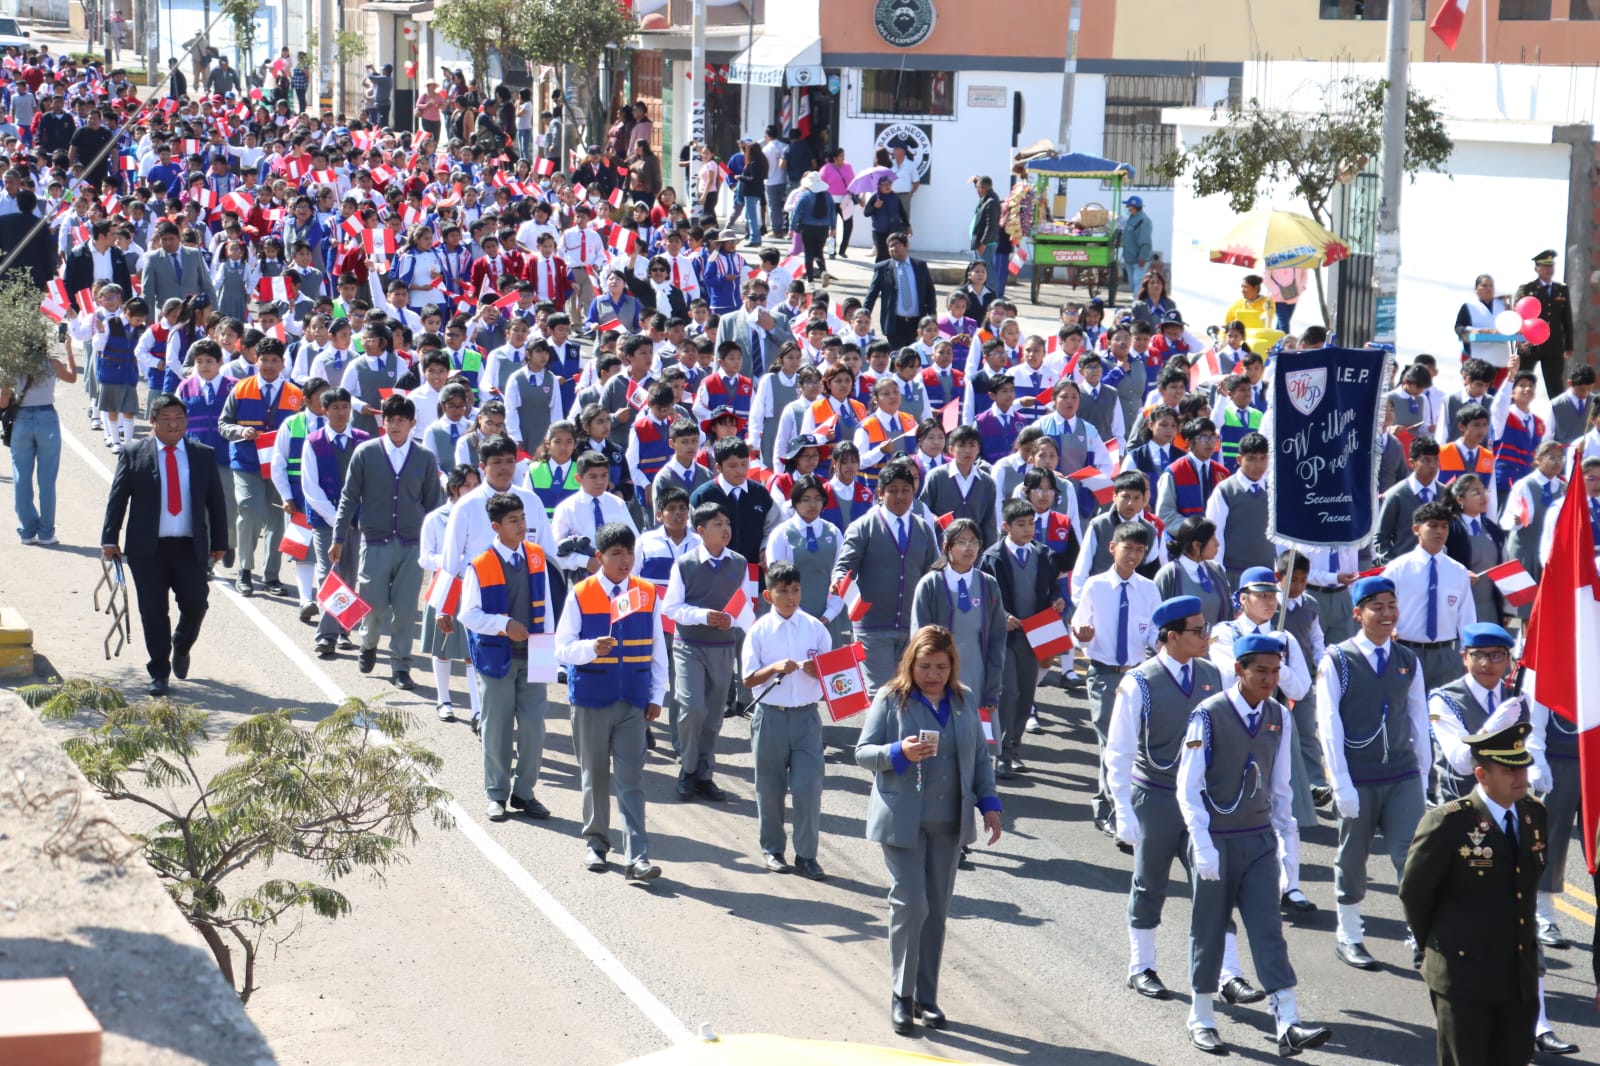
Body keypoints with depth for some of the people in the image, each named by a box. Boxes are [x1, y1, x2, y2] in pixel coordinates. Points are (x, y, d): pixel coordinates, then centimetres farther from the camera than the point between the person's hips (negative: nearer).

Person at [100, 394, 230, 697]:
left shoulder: (203, 456, 9)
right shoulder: (133, 455, 3)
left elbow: (215, 500, 11)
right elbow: (117, 499, 2)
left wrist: (219, 542, 8)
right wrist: (109, 539, -5)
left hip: (190, 547, 1)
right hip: (147, 548, -1)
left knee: (195, 604, -3)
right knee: (153, 612, 0)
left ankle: (181, 648, 28)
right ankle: (158, 674, 11)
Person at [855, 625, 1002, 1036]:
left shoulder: (963, 702, 9)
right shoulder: (891, 699, -4)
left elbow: (980, 757, 16)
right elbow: (863, 752, -4)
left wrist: (989, 803, 6)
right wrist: (900, 753, -22)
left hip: (948, 825, 4)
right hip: (902, 822, -4)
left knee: (937, 910, 7)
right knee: (910, 904, -10)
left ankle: (926, 997, 17)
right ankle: (901, 995, 4)